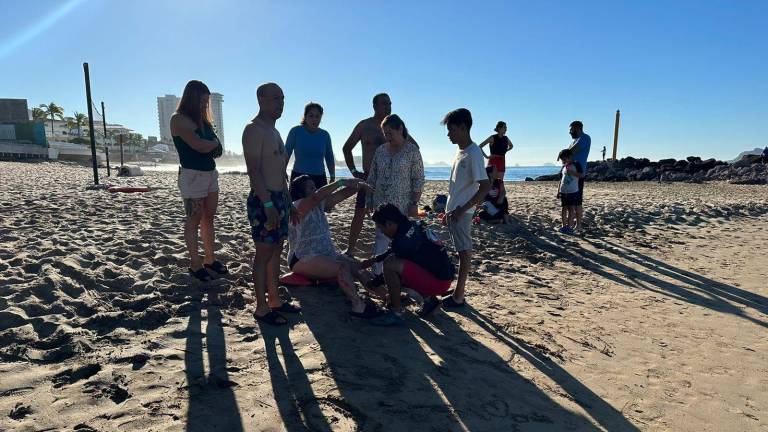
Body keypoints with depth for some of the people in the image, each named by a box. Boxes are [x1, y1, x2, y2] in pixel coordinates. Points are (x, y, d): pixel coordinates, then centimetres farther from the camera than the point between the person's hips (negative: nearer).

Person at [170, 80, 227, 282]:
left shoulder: (202, 119, 15)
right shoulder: (178, 119, -8)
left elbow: (214, 147, 13)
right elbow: (198, 145, -17)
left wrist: (212, 145, -8)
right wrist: (214, 143, 0)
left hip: (211, 172, 8)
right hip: (192, 174, -8)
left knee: (208, 218, 11)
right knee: (193, 221, 0)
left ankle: (210, 259, 20)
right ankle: (195, 264, 8)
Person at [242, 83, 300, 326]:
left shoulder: (273, 131, 19)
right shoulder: (254, 130, -11)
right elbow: (254, 170, -19)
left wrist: (288, 202, 20)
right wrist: (268, 203, -25)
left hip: (280, 198, 9)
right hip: (264, 200, -9)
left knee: (276, 251, 13)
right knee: (264, 253, -4)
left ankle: (274, 299, 24)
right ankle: (262, 308, 6)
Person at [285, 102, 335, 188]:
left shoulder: (325, 135, 7)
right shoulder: (296, 131, -1)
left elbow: (330, 159, 16)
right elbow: (286, 154, 4)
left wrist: (332, 178, 10)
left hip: (320, 179, 3)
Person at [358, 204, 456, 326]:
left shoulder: (405, 238, -21)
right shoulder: (412, 226, 7)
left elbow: (390, 265, -9)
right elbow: (393, 250, 25)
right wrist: (373, 259, 27)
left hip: (439, 281, -10)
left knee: (390, 265, -22)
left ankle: (396, 314, -9)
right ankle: (429, 299, 21)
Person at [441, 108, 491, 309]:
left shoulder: (473, 153, -15)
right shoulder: (460, 151, 13)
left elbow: (485, 186, -21)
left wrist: (462, 210, -20)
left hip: (462, 213, -9)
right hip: (453, 211, 9)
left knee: (464, 252, -1)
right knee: (462, 252, 13)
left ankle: (458, 297, 8)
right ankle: (457, 293, 22)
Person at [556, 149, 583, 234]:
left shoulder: (576, 164, -3)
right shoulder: (563, 167, 11)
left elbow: (580, 175, -10)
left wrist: (572, 172, -22)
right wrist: (558, 191, 12)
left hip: (573, 191, -5)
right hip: (563, 191, 5)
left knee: (571, 208, -1)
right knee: (564, 208, 8)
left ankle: (569, 226, 3)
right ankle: (564, 225, 13)